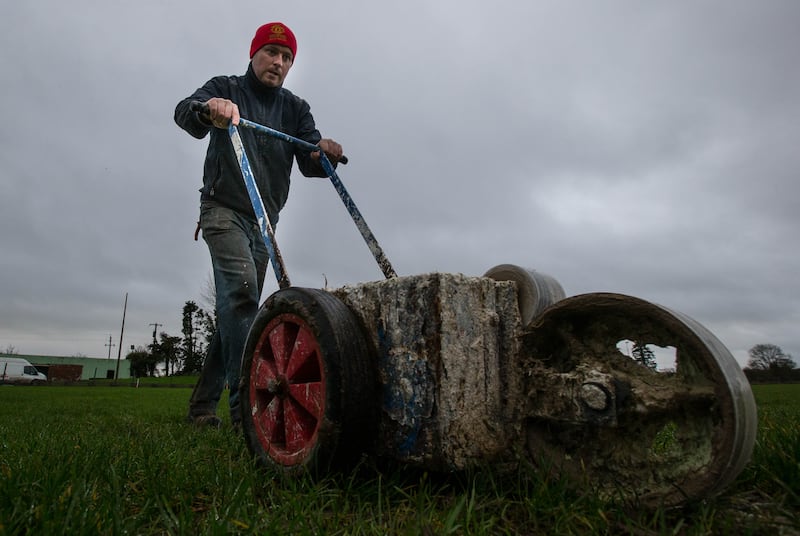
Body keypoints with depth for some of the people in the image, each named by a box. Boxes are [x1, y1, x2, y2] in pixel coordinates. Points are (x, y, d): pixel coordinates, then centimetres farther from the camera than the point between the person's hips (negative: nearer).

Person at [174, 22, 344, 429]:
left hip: (264, 221, 5)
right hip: (224, 210, -5)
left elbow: (310, 165, -2)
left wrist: (323, 153, -25)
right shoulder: (225, 88, 4)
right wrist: (208, 109, -39)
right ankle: (246, 402, -29)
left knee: (237, 308, 5)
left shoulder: (295, 108, 12)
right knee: (242, 289, -27)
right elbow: (184, 114, -17)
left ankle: (203, 405, 17)